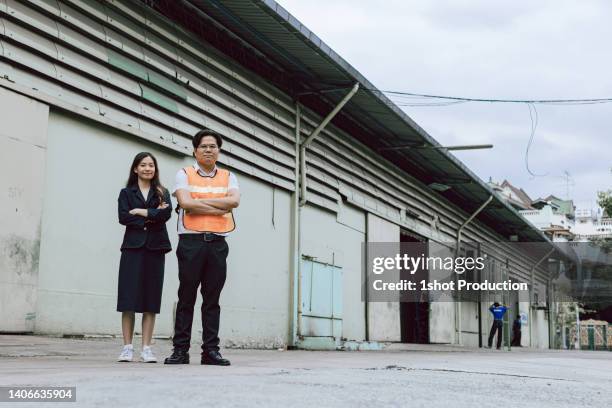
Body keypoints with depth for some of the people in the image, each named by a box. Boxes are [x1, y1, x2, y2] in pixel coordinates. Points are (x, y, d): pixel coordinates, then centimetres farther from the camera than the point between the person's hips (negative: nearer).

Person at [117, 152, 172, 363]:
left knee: (151, 300, -1)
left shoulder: (162, 193, 15)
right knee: (128, 299, -4)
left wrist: (141, 212, -6)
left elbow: (166, 213, -5)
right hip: (132, 248, -1)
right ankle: (127, 347, 1)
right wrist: (153, 216, -7)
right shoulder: (126, 193, 13)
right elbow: (123, 217, -4)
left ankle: (146, 348, 2)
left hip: (155, 249, 1)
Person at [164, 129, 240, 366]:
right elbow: (186, 203, -12)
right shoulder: (184, 174, 6)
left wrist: (199, 202, -8)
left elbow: (234, 200, -6)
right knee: (186, 297, 1)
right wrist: (220, 208, -8)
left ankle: (210, 350, 8)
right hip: (191, 241, -2)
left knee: (212, 300, 5)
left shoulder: (228, 177, 14)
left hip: (218, 243, 2)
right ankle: (180, 350, 5)